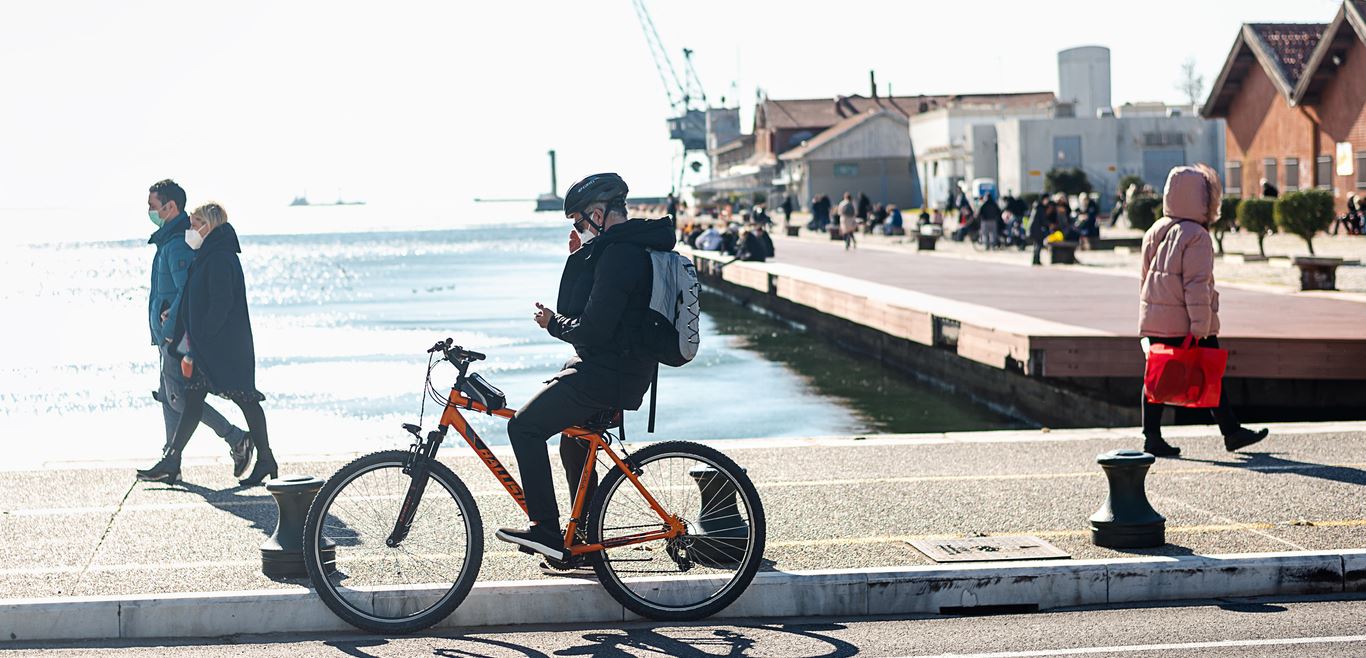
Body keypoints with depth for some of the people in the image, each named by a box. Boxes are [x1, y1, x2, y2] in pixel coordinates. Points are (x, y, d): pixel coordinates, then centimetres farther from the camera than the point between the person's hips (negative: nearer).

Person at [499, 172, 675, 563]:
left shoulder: (618, 254, -20)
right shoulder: (636, 246, 14)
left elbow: (593, 329, -24)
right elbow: (580, 306, 17)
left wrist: (552, 323, -6)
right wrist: (579, 258, 6)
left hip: (605, 374, -11)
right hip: (624, 369, 11)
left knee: (524, 427, -9)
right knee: (574, 445, 24)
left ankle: (545, 530, -7)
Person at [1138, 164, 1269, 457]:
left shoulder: (1154, 232, 11)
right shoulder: (1196, 236, -12)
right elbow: (1197, 285, -17)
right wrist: (1200, 327, -17)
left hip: (1155, 322, 7)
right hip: (1185, 323, -6)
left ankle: (1152, 436, 5)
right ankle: (1231, 432, 15)